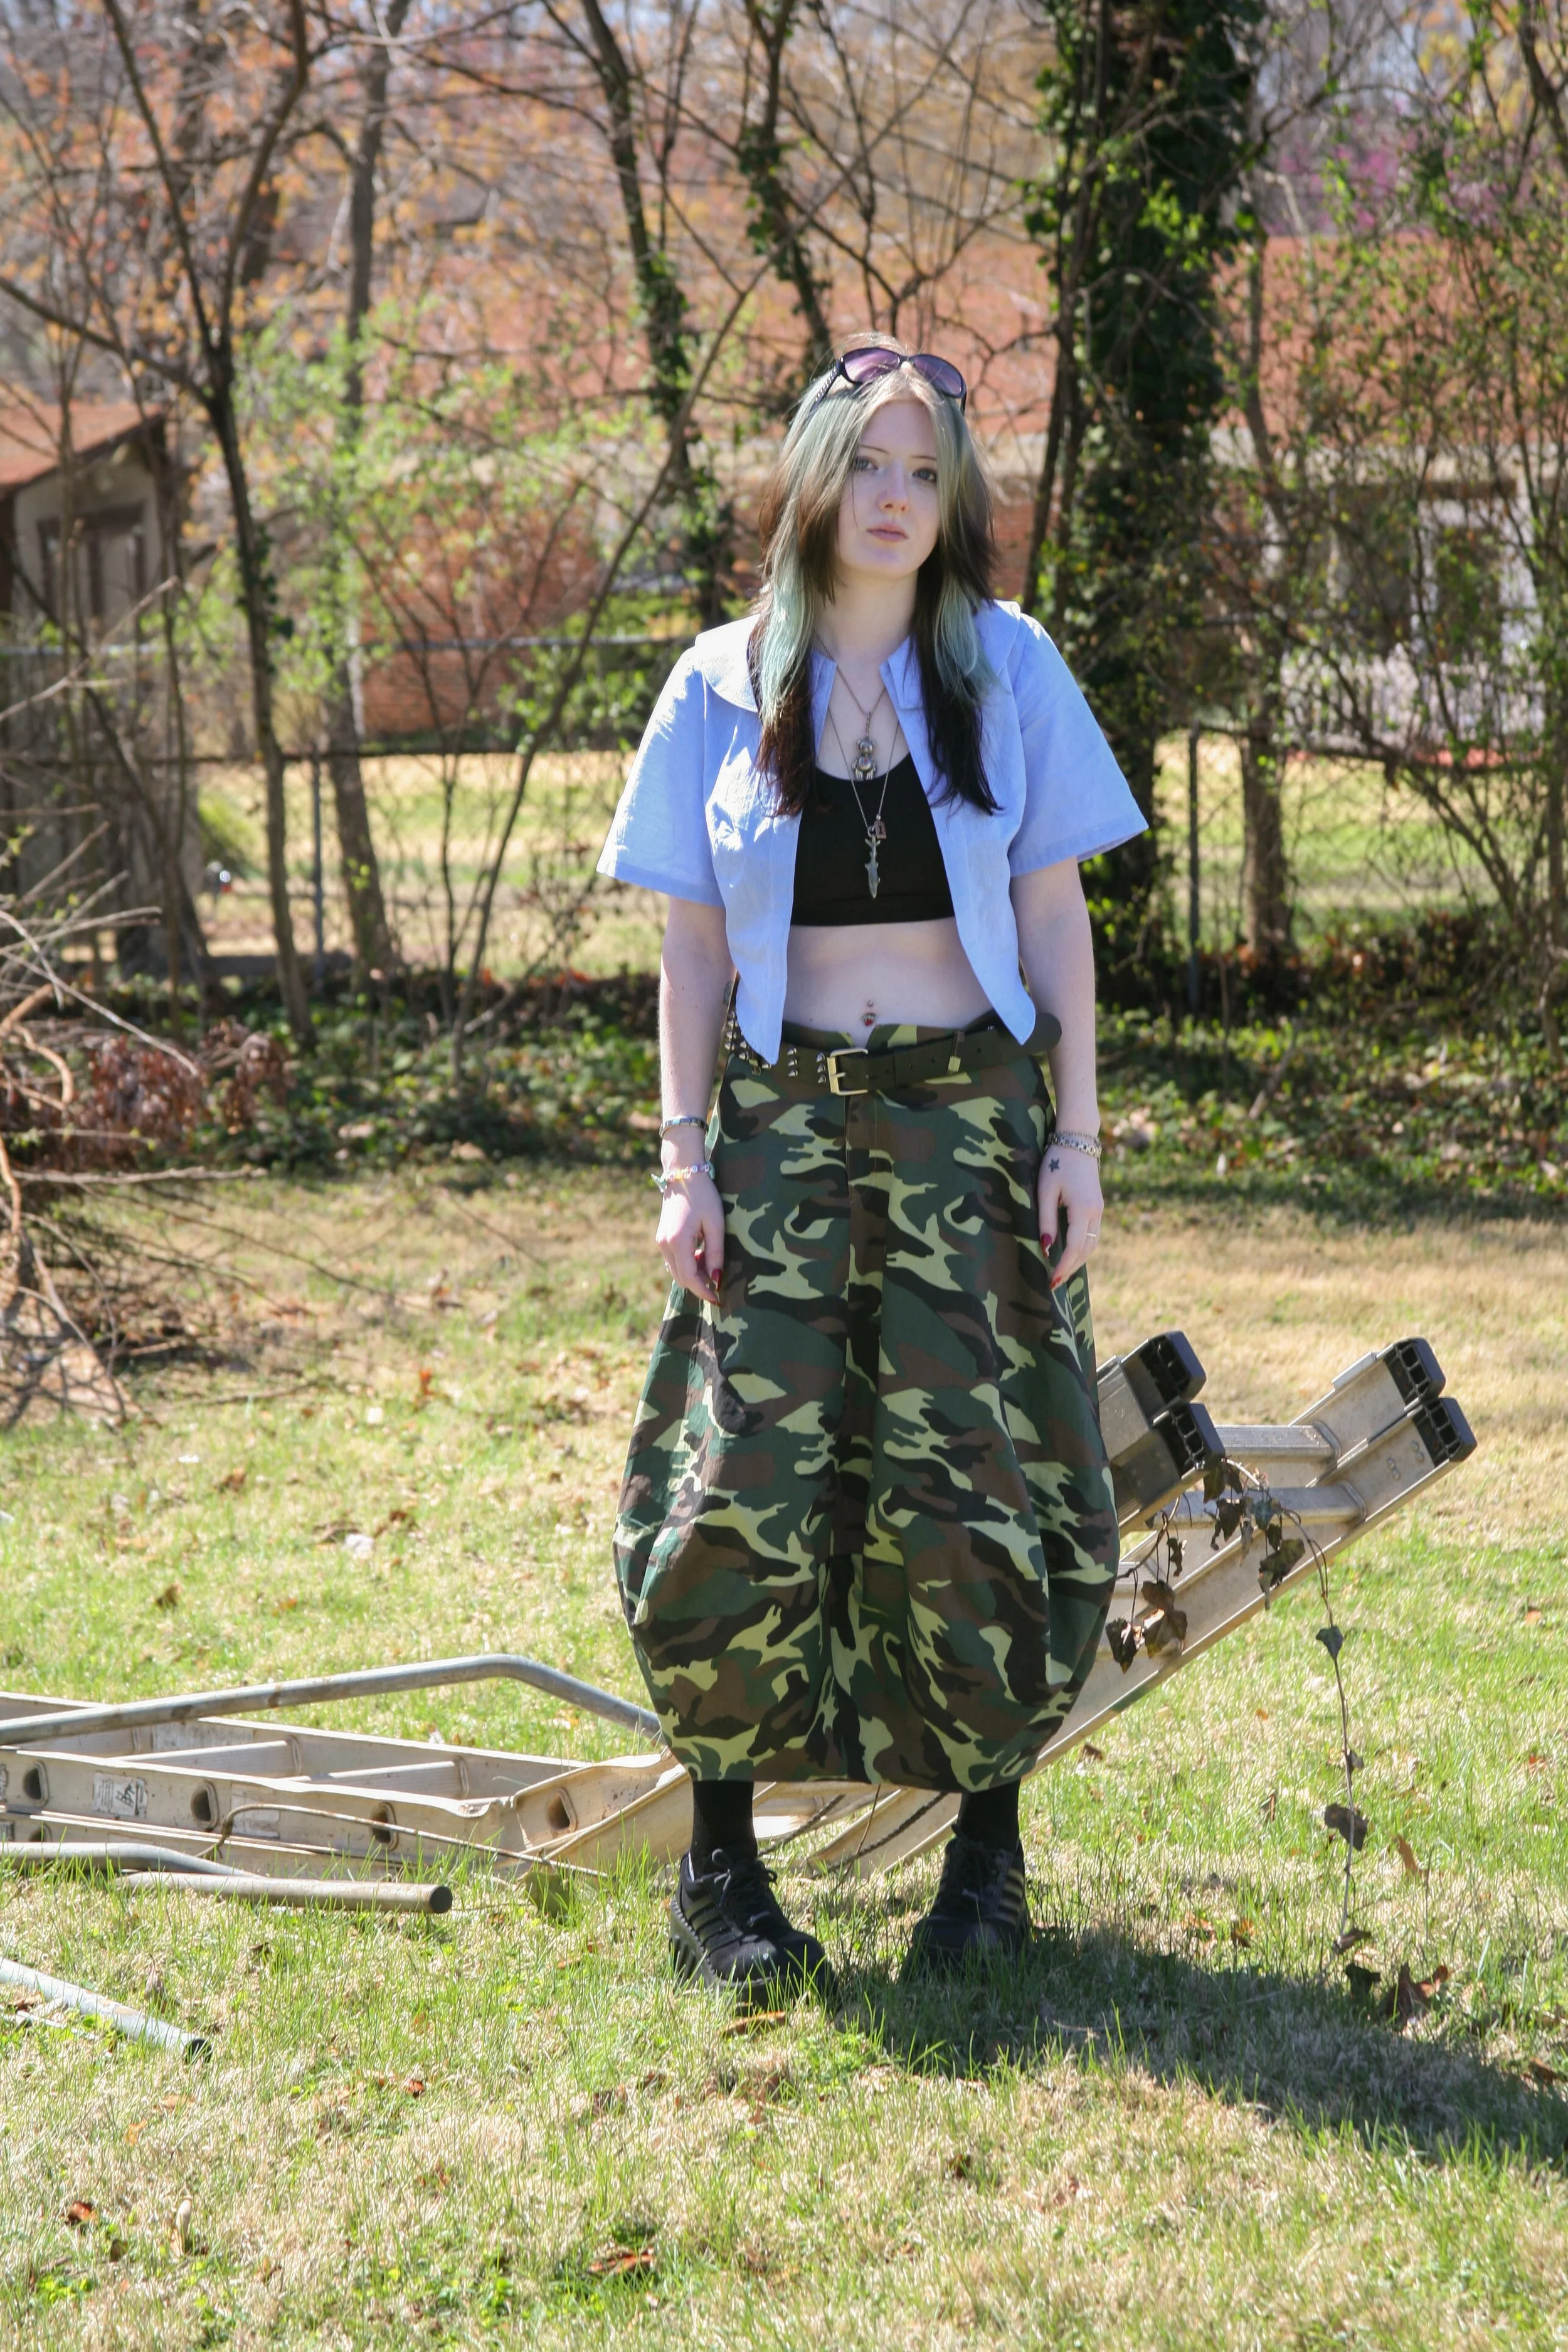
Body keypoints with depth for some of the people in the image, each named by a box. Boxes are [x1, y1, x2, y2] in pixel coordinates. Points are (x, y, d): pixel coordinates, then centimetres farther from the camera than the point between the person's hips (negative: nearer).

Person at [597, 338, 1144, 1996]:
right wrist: (684, 1157, 0)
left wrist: (1076, 1139, -1)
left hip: (968, 1121, 0)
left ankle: (988, 1849, 13)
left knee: (963, 1493, -4)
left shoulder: (1005, 666, 4)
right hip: (782, 1125, 0)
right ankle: (719, 1865, 5)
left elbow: (1054, 916, 5)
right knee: (749, 1490, -8)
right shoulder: (723, 687, 5)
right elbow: (694, 942, 7)